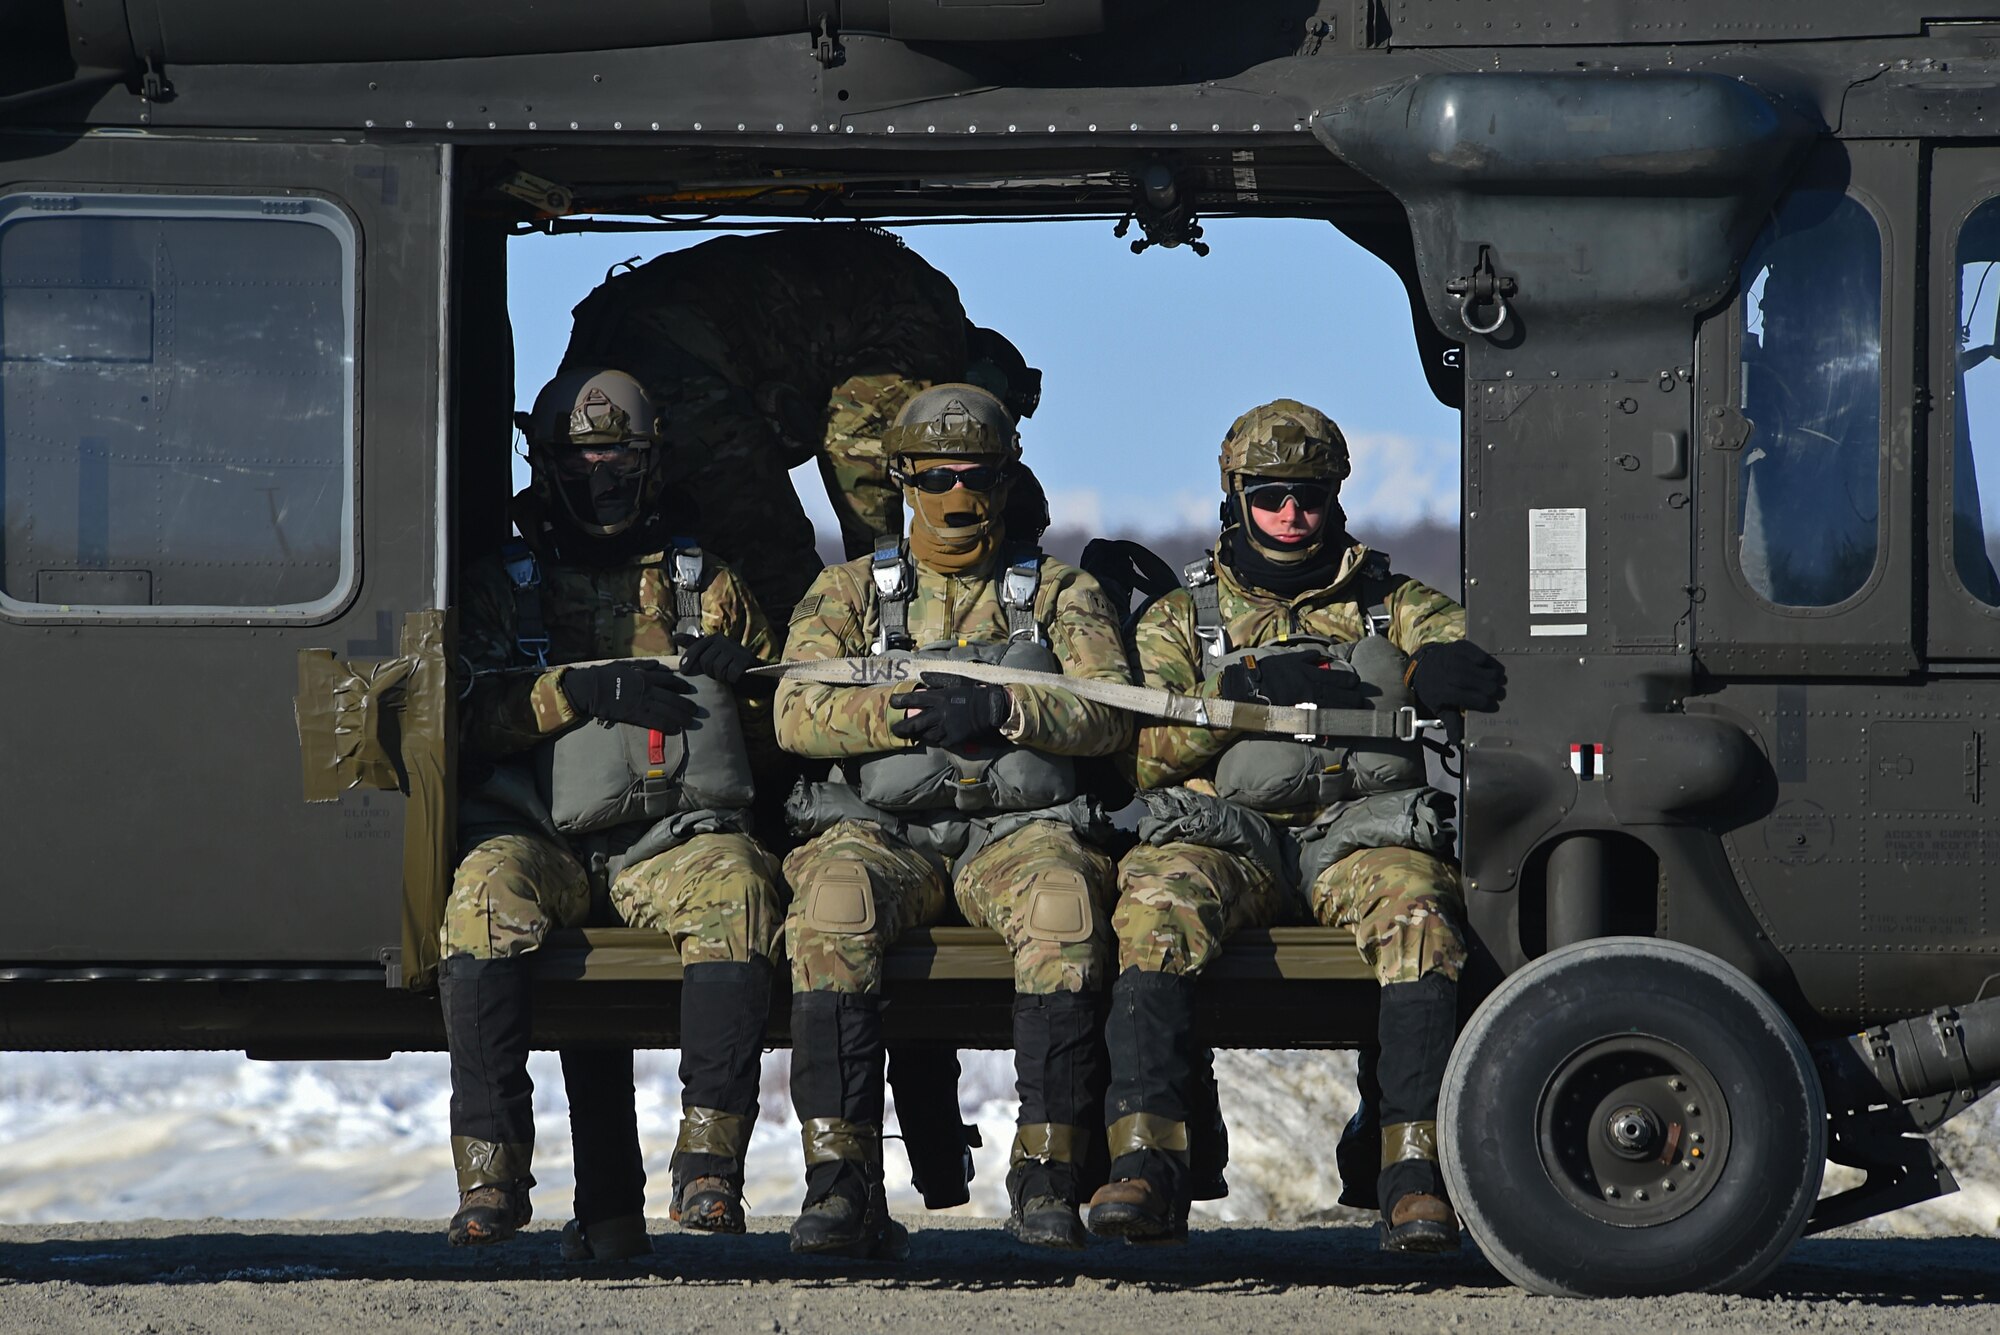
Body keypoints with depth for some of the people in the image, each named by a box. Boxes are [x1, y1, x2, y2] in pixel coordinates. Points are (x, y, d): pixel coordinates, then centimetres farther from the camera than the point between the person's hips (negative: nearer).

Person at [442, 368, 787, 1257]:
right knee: (487, 893, -35)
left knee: (736, 887, -35)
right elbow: (457, 717, 2)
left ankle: (709, 1163, -39)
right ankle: (492, 1169, -35)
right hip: (544, 839, 0)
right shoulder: (500, 589, 19)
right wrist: (576, 692, -12)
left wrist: (743, 680, 0)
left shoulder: (707, 586, 23)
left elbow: (777, 732, 22)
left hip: (675, 839, 0)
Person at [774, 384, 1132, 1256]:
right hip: (882, 829, 0)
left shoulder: (1061, 593, 17)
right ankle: (841, 1181, -37)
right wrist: (902, 712, -15)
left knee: (1064, 900, -36)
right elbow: (797, 714, 2)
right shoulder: (850, 590, 18)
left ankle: (1047, 1177, -35)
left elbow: (1111, 714, 1)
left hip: (1017, 830, 0)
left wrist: (1000, 709, -16)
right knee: (834, 900, -35)